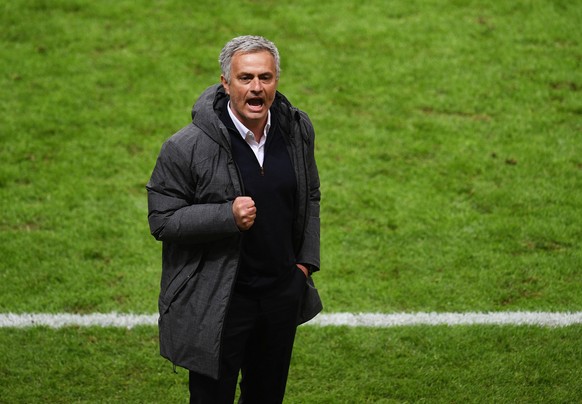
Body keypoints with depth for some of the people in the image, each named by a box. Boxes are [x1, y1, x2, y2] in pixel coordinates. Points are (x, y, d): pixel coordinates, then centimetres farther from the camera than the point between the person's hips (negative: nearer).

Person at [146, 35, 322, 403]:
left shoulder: (298, 129, -2)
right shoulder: (187, 147, -19)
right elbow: (162, 221, -14)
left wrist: (306, 260, 6)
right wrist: (227, 216, -27)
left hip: (284, 292, 5)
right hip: (216, 301, -5)